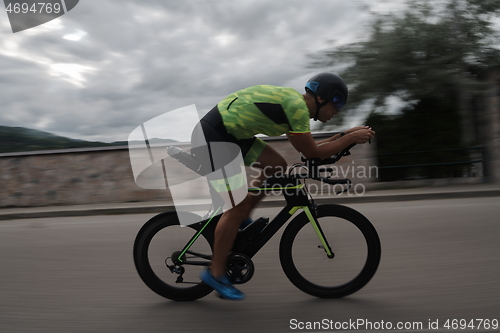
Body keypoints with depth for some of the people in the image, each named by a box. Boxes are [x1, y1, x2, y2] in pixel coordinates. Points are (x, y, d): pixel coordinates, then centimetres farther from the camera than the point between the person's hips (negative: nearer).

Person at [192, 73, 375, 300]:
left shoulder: (291, 101, 13)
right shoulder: (297, 106, -17)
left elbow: (306, 149, 18)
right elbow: (312, 153, -13)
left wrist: (344, 135, 15)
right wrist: (351, 138, -4)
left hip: (229, 133, 10)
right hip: (212, 138, -10)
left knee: (277, 167, 7)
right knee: (240, 206, -6)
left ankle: (239, 219, 19)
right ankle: (216, 273, 8)